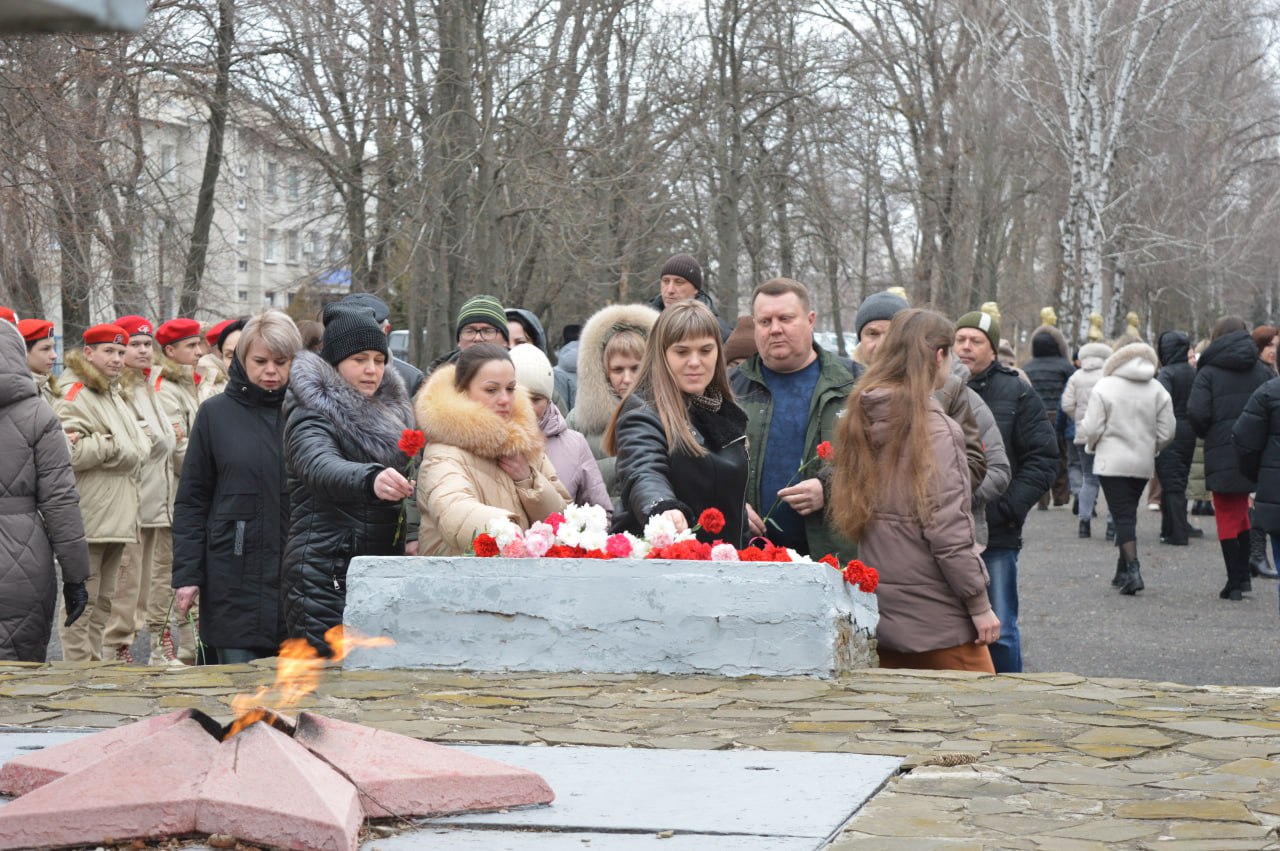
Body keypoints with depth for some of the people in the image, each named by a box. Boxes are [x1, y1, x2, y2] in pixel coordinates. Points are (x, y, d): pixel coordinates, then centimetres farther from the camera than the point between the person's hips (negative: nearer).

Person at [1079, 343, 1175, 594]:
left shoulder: (1104, 387, -8)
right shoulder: (1158, 390, 1)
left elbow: (1092, 428, -10)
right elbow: (1167, 432, 0)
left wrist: (1092, 445, 11)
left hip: (1112, 461, -4)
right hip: (1143, 463, 4)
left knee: (1123, 516, -5)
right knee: (1128, 514, 17)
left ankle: (1133, 569, -20)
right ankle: (1123, 570, 22)